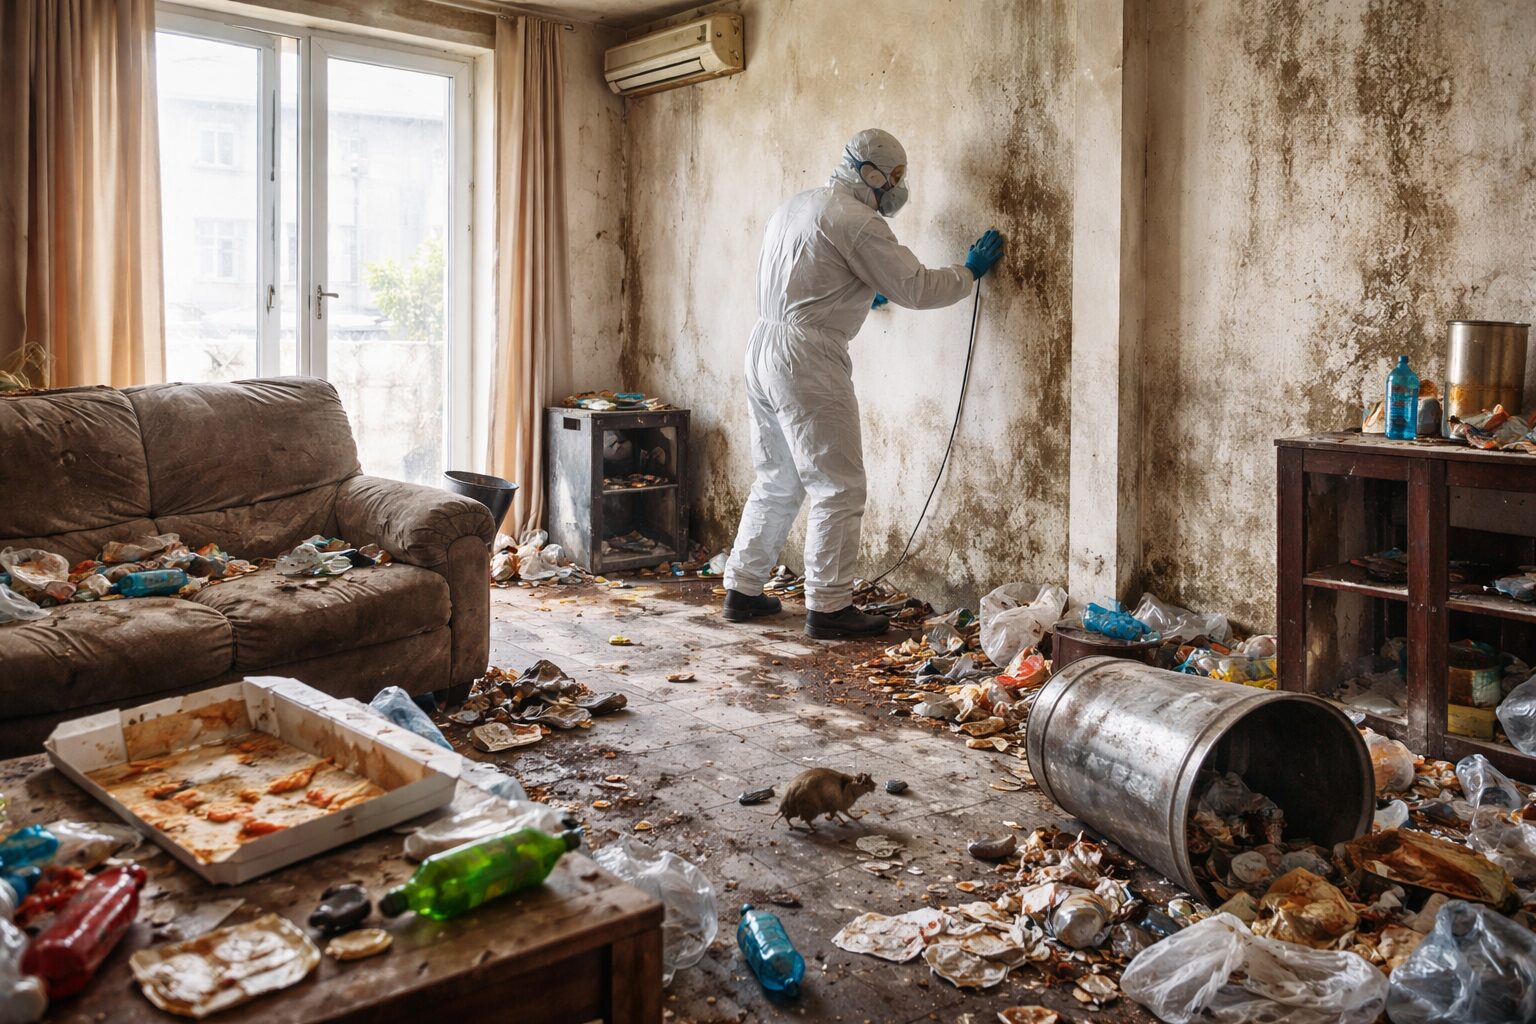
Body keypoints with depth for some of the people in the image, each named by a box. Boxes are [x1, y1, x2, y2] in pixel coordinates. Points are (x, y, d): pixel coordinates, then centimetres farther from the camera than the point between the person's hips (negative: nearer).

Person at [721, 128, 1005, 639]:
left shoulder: (795, 207, 19)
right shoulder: (856, 221, -10)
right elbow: (916, 288, -10)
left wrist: (861, 294, 29)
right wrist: (970, 271, 5)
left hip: (762, 346, 10)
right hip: (807, 358, -9)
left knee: (776, 483, 17)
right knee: (839, 488, -3)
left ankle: (742, 589, 22)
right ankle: (828, 607, 0)